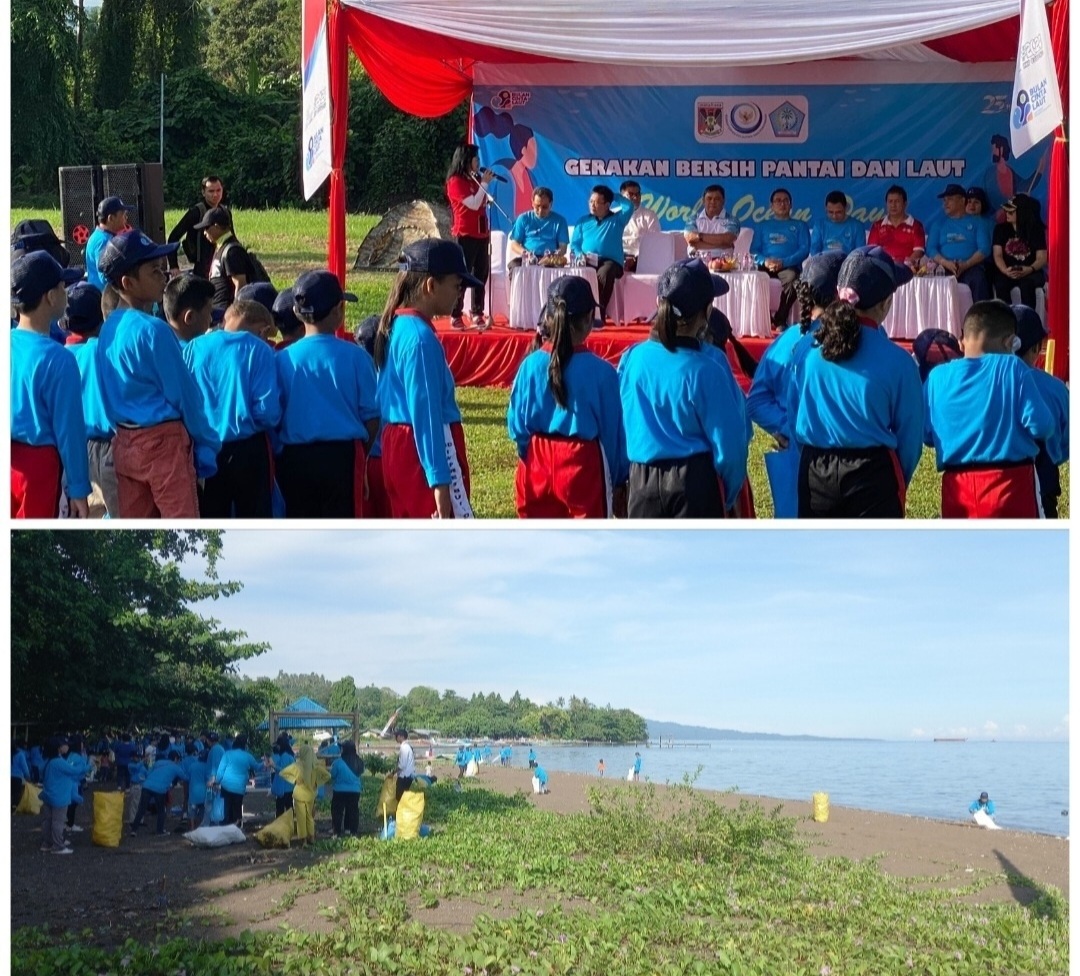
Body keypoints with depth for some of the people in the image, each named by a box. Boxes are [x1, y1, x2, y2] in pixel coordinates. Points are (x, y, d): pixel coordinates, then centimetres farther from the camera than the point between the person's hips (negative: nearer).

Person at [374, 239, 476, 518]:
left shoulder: (396, 327, 10)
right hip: (426, 450, -10)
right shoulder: (420, 337, -18)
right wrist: (440, 482, -21)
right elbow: (426, 413, -21)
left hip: (398, 445, 10)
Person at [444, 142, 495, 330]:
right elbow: (474, 204, -17)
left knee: (481, 275, 8)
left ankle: (477, 314, 14)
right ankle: (455, 316, -5)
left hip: (481, 234, 8)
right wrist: (485, 183, -12)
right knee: (463, 276, -8)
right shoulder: (456, 182, -9)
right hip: (465, 235, -8)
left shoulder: (475, 179, 15)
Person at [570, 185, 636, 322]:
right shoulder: (583, 221, 22)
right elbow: (574, 244, 17)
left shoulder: (617, 219, 16)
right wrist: (580, 255, -5)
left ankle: (599, 314, -38)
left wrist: (614, 195, 10)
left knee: (604, 273, -40)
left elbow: (629, 206, -3)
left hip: (611, 261, -2)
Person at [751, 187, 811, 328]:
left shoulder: (800, 225, 20)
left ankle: (780, 321, -33)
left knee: (791, 276, -39)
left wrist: (784, 262, -13)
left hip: (789, 267, -1)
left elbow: (804, 249, 4)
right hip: (766, 267, 1)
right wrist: (765, 261, -12)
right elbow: (754, 250, 12)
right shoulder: (762, 226, 24)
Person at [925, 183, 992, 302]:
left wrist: (966, 264, -15)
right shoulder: (938, 225, 22)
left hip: (971, 268, -1)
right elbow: (931, 249, 9)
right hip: (945, 269, 1)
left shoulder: (977, 222, 16)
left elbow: (984, 249, 3)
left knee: (977, 279, -36)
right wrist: (946, 263, -13)